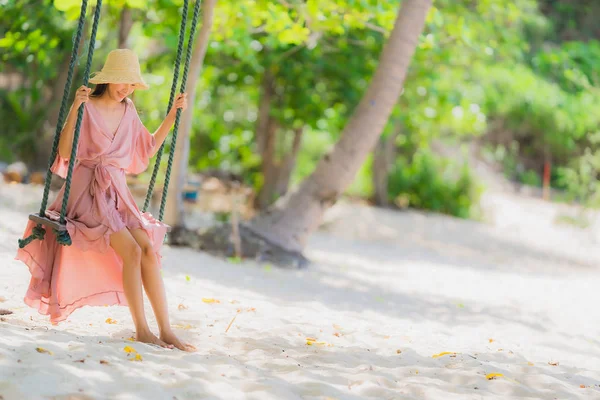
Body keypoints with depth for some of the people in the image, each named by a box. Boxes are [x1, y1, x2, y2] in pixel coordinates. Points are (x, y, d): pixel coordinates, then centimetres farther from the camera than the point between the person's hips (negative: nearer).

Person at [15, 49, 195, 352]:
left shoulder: (128, 112, 10)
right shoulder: (88, 108, -7)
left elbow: (148, 148, 22)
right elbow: (65, 153, -17)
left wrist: (173, 114, 17)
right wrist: (74, 109, -28)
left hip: (117, 193, 6)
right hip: (87, 191, -6)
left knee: (149, 250, -12)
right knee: (131, 250, -22)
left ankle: (165, 331, -12)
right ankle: (141, 329, -16)